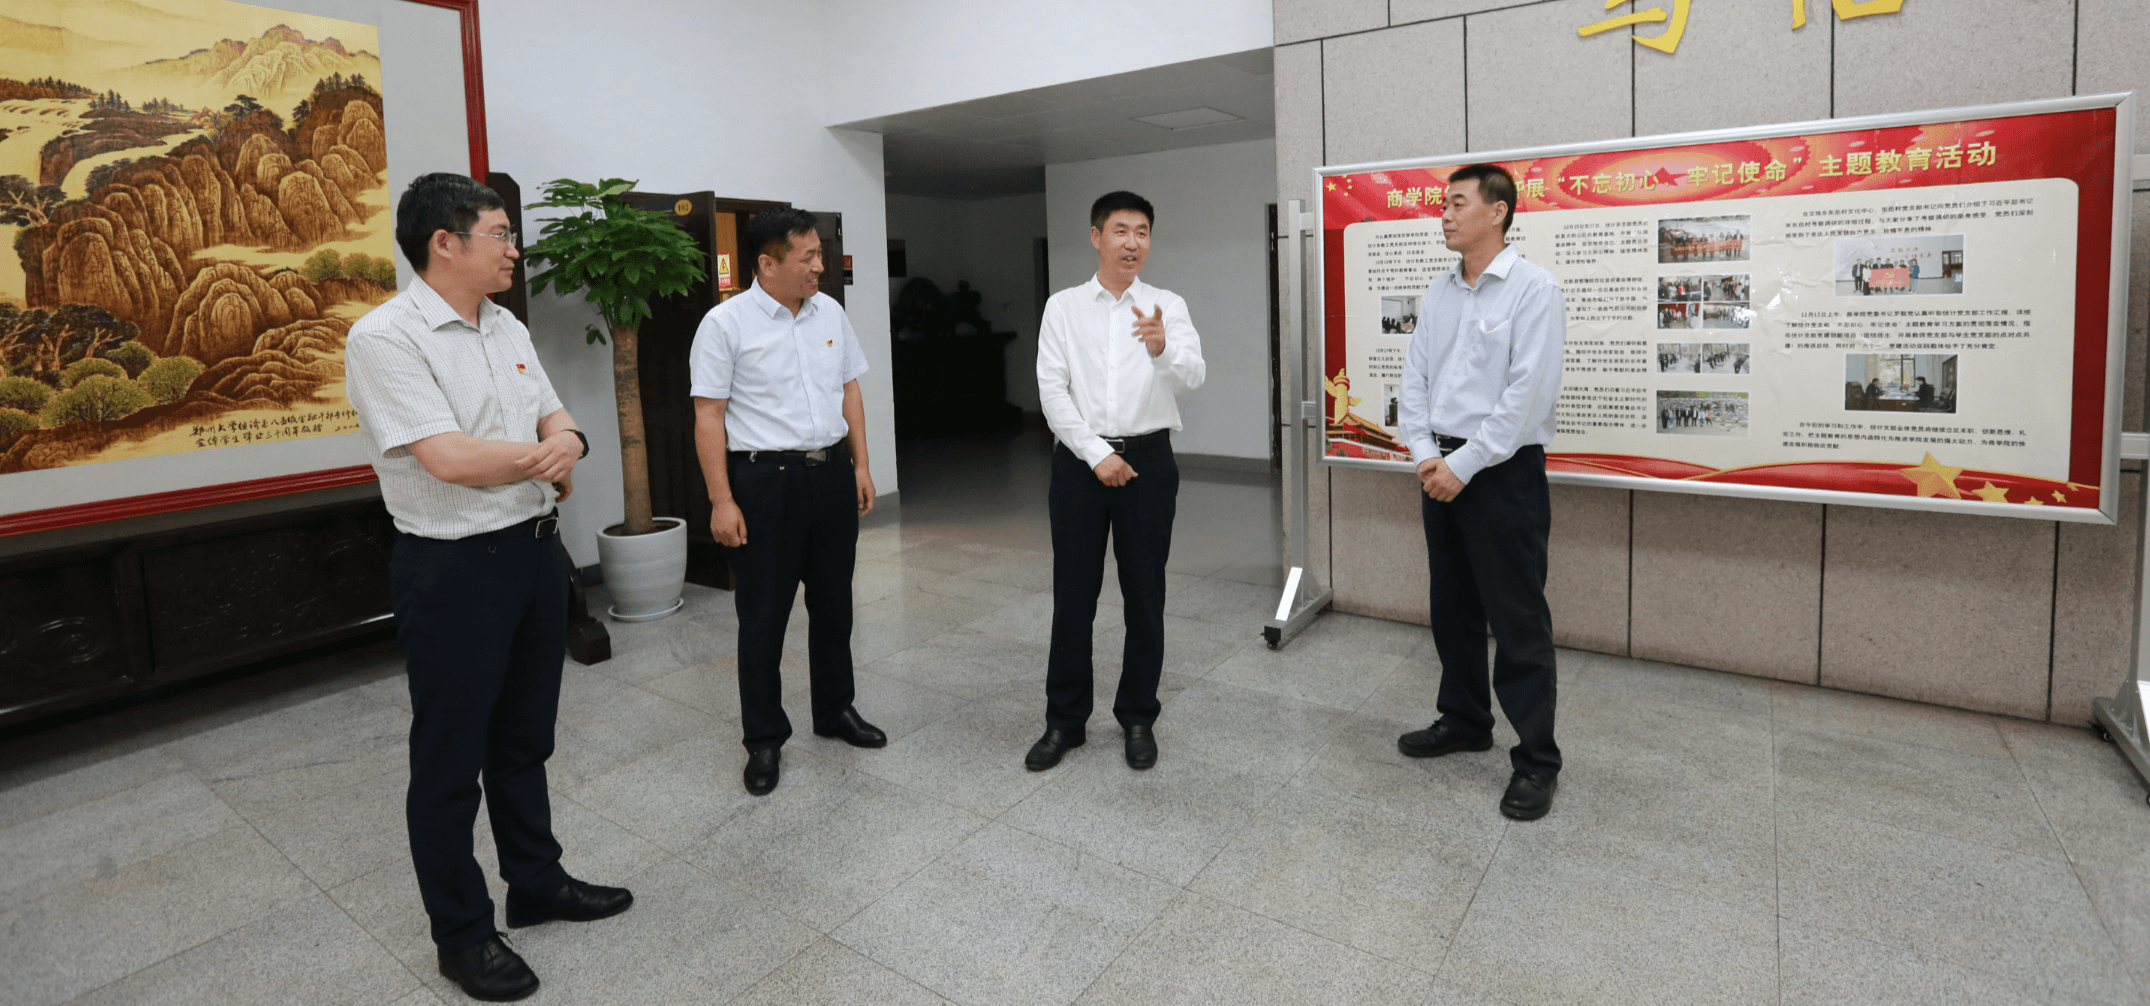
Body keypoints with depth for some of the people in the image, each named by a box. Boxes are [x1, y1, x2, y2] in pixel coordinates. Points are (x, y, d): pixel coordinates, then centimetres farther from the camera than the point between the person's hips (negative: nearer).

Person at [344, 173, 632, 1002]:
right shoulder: (385, 337, -16)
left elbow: (555, 420, 9)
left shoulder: (508, 329, 9)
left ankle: (537, 883, 37)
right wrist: (545, 453, -9)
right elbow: (450, 459, -24)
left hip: (536, 551, 8)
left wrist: (566, 443, -15)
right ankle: (462, 934, 24)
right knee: (451, 758, 8)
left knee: (525, 737, 20)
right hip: (454, 569, -7)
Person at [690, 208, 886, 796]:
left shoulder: (830, 313, 8)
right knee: (763, 616, 4)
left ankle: (835, 710, 34)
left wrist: (860, 465, 9)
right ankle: (764, 740, 18)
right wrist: (721, 500, -14)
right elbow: (709, 415, -10)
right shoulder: (725, 323, -9)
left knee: (834, 602, 16)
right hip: (765, 481, -5)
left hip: (832, 472, 6)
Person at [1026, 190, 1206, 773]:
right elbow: (1052, 391, -2)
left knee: (1145, 597, 7)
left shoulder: (1168, 307, 3)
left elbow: (1192, 377, -13)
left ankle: (1138, 718, 24)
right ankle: (1064, 720, 21)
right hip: (1079, 459, 0)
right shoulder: (1063, 308, 4)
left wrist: (1162, 348, -35)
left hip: (1148, 459, 0)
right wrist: (1097, 456, -10)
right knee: (1072, 597, 6)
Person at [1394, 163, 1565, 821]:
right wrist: (1426, 454, -4)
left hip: (1503, 471, -7)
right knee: (1451, 607, 16)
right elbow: (1414, 377, 10)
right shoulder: (1438, 292, 11)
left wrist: (1464, 466, -16)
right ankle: (1464, 721, 33)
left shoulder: (1533, 288, -9)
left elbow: (1529, 393, -17)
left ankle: (1536, 760, 10)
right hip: (1441, 469, 7)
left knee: (1518, 622, -2)